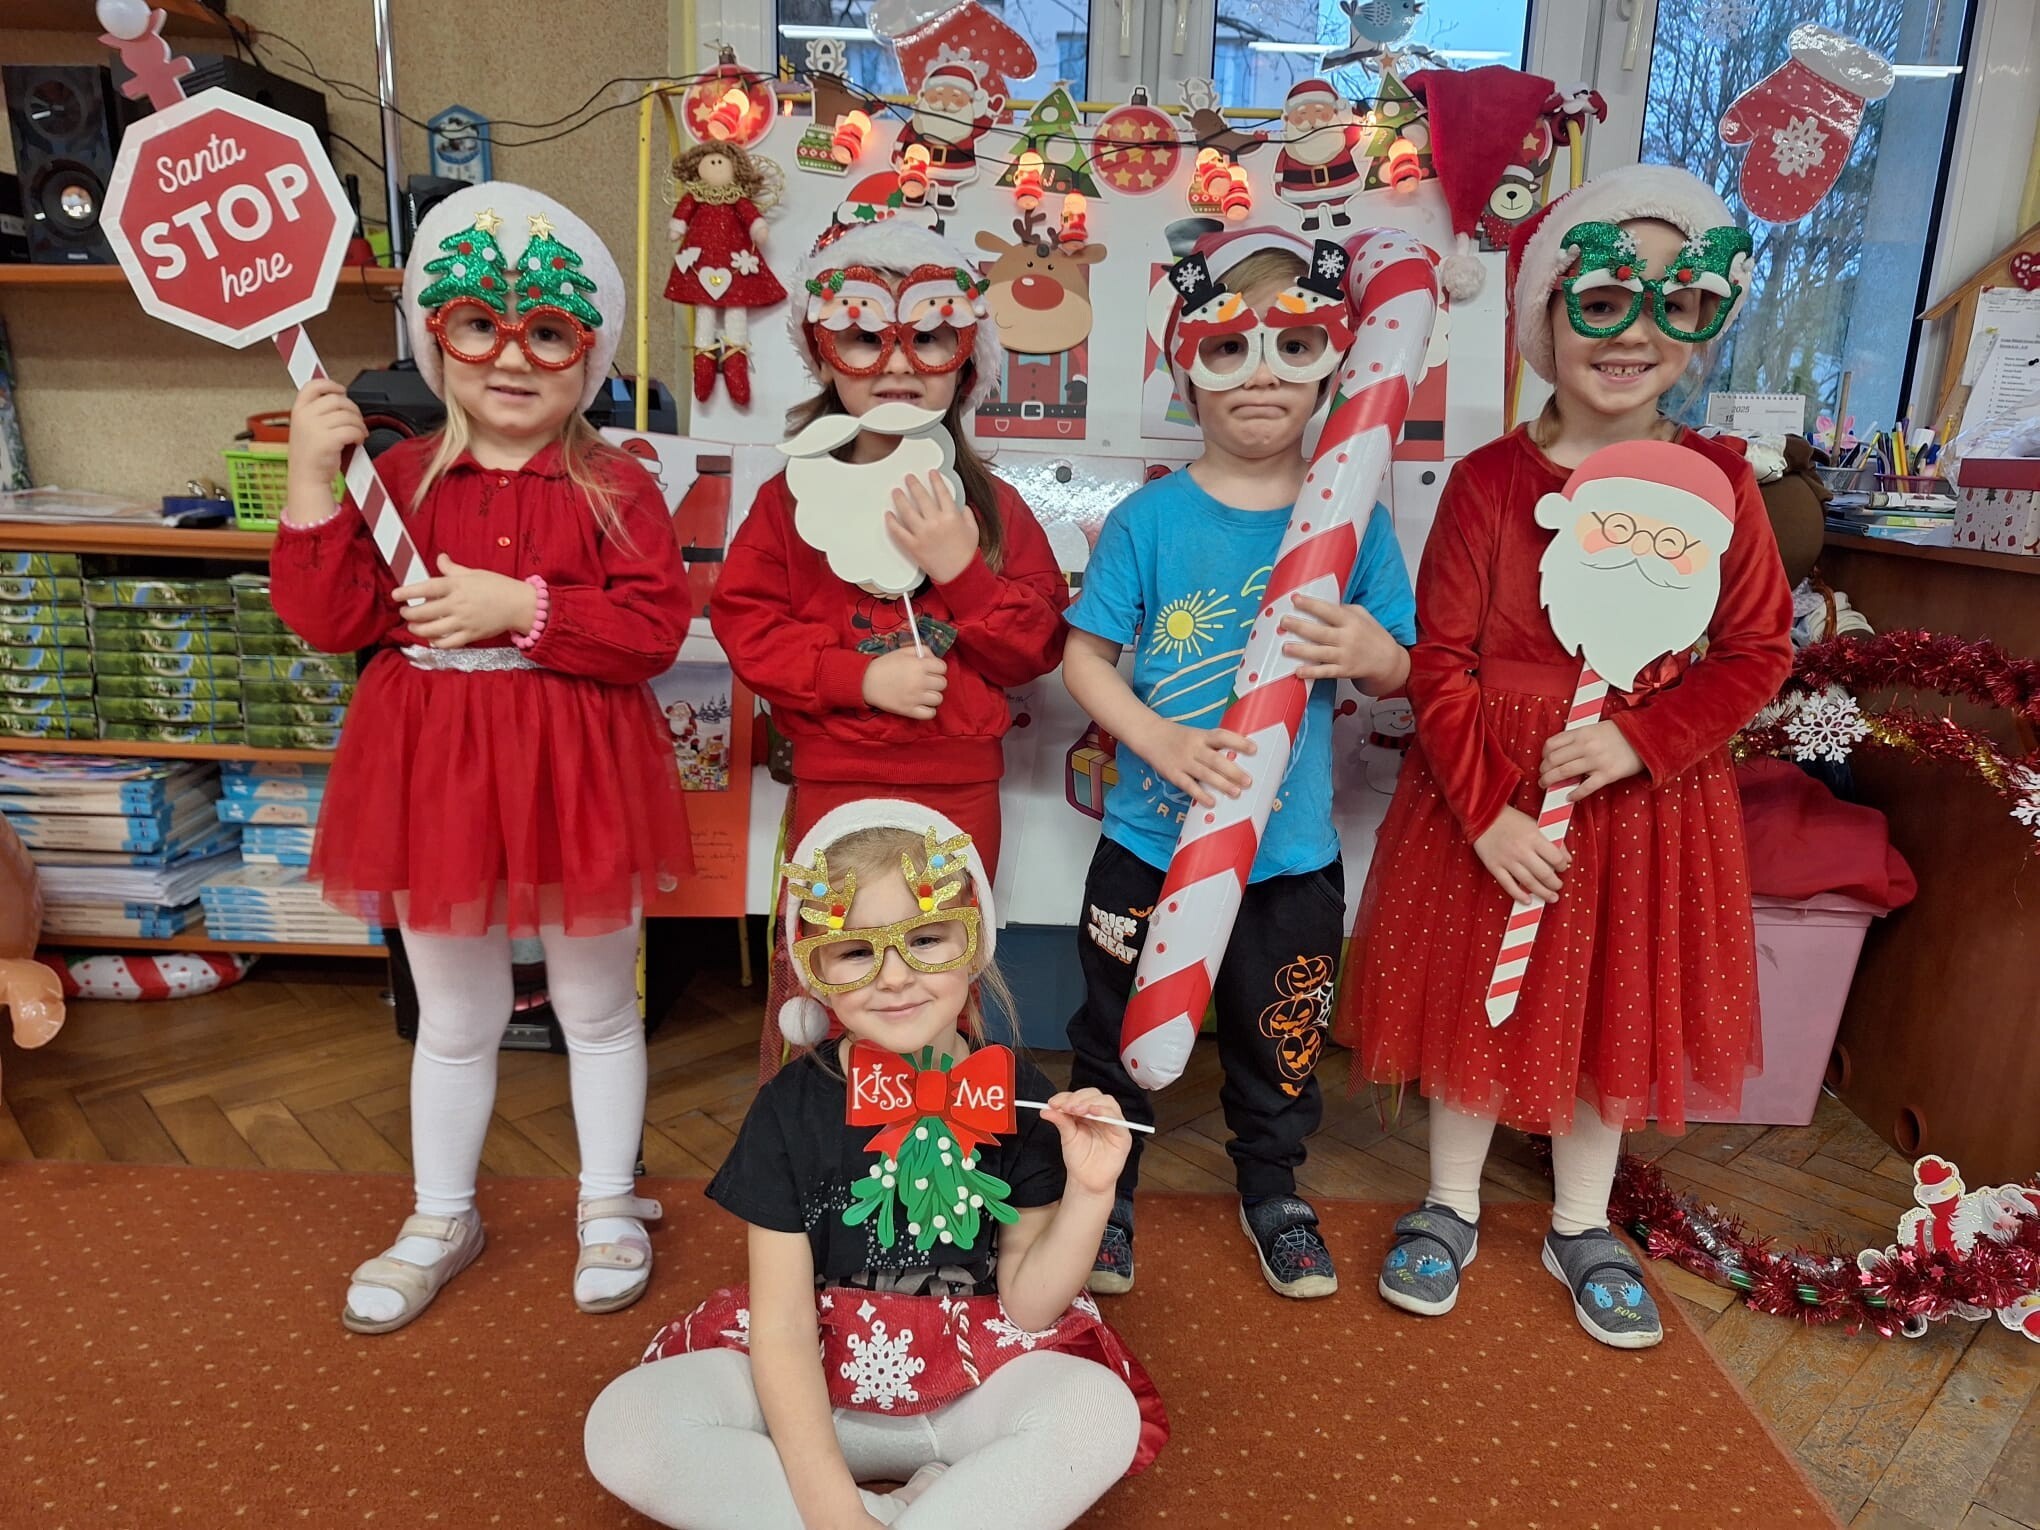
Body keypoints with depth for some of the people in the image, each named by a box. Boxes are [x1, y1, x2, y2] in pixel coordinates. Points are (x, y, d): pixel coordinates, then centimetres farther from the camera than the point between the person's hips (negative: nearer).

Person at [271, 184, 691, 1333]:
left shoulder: (614, 488, -5)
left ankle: (610, 1207, 36)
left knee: (596, 1004, 15)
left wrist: (521, 606, -23)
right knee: (456, 1018, 18)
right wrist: (314, 483, -14)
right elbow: (334, 619, -5)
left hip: (575, 771, -2)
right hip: (435, 770, 3)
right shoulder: (401, 478, 2)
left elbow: (656, 626, -16)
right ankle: (443, 1220, 39)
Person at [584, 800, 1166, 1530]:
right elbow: (782, 1325, -13)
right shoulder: (791, 1107, -13)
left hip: (973, 1385, -1)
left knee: (1105, 1413, -29)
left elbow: (1026, 1309, -6)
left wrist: (1088, 1193, -22)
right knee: (623, 1426, -23)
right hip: (812, 1389, 1)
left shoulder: (1016, 1095, -11)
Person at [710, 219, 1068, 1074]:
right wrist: (860, 677, -18)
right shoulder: (795, 496, -1)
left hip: (960, 785, 2)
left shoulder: (991, 506, 2)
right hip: (834, 778, -1)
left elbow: (1036, 648, -2)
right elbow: (745, 624, -6)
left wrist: (962, 570, -17)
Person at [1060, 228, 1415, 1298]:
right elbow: (1083, 656, -7)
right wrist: (1162, 742, -22)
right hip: (1150, 840, -1)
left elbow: (1399, 672, 3)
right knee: (1119, 1030, 15)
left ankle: (1272, 1191, 47)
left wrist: (1376, 657, -21)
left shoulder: (1355, 518, -3)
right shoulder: (1149, 518, -9)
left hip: (1293, 851, 2)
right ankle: (1104, 1191, 40)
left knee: (1279, 1039, 20)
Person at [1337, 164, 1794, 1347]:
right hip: (1491, 793, -2)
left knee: (1620, 1010, 16)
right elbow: (1443, 662, -10)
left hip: (1648, 794, 2)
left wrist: (1639, 738, -17)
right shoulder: (1491, 481, -9)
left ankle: (1582, 1226, 39)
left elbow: (1759, 655, -1)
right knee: (1478, 996, 12)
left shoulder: (1719, 483, -3)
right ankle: (1452, 1207, 35)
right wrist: (1486, 810, -15)